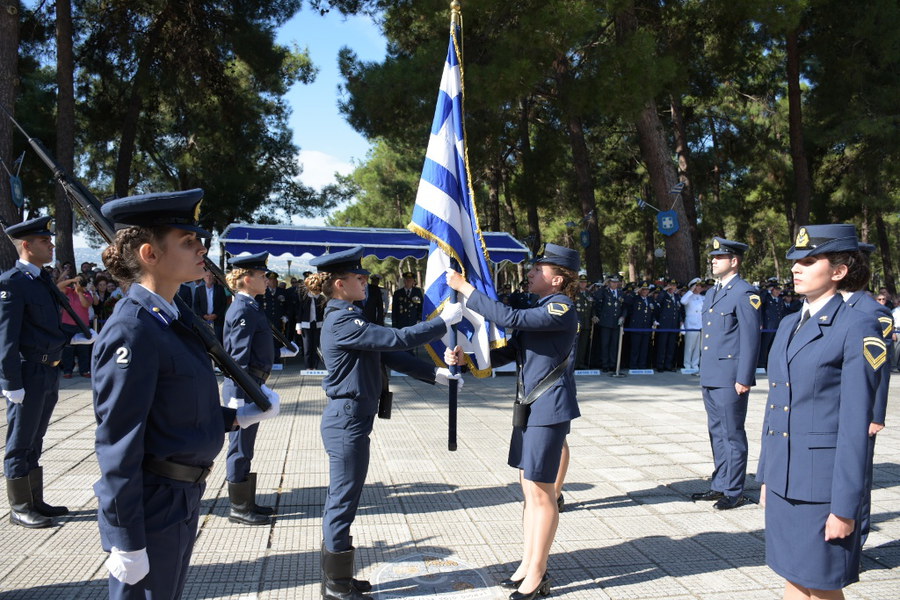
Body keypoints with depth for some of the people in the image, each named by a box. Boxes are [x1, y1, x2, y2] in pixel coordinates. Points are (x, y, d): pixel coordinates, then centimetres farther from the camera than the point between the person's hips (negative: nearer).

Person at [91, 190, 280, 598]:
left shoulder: (173, 319, 6)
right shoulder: (132, 331, -22)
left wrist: (238, 417, 4)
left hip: (182, 498, 9)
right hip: (150, 505, -9)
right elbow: (118, 443, -21)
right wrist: (127, 542, -18)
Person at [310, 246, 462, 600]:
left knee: (340, 501, 17)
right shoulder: (343, 322, -19)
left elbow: (389, 355, 12)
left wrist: (434, 374, 9)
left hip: (347, 420, 10)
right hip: (348, 422, -10)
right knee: (343, 501, 1)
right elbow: (399, 339, -24)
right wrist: (444, 321, -13)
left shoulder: (347, 319, 12)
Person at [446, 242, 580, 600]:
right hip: (530, 407, 9)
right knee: (530, 489, 15)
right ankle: (528, 565, 28)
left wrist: (465, 288, -21)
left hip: (549, 409, -9)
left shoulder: (561, 308, -14)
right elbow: (509, 352, 14)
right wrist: (465, 359, 0)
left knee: (540, 492, 0)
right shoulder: (542, 309, 14)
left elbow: (510, 318, -28)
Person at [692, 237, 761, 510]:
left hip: (730, 377, -9)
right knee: (716, 433, 15)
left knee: (732, 434, 0)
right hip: (710, 377, 9)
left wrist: (744, 379, -17)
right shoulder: (711, 294, 16)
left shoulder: (745, 294, -11)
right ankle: (720, 485, 26)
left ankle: (734, 492, 11)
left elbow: (751, 339, -15)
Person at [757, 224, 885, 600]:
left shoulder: (858, 329, -12)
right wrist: (766, 476, 15)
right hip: (784, 478, 7)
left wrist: (844, 507, -14)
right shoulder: (789, 325, 10)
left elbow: (855, 425, -15)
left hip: (824, 481, -7)